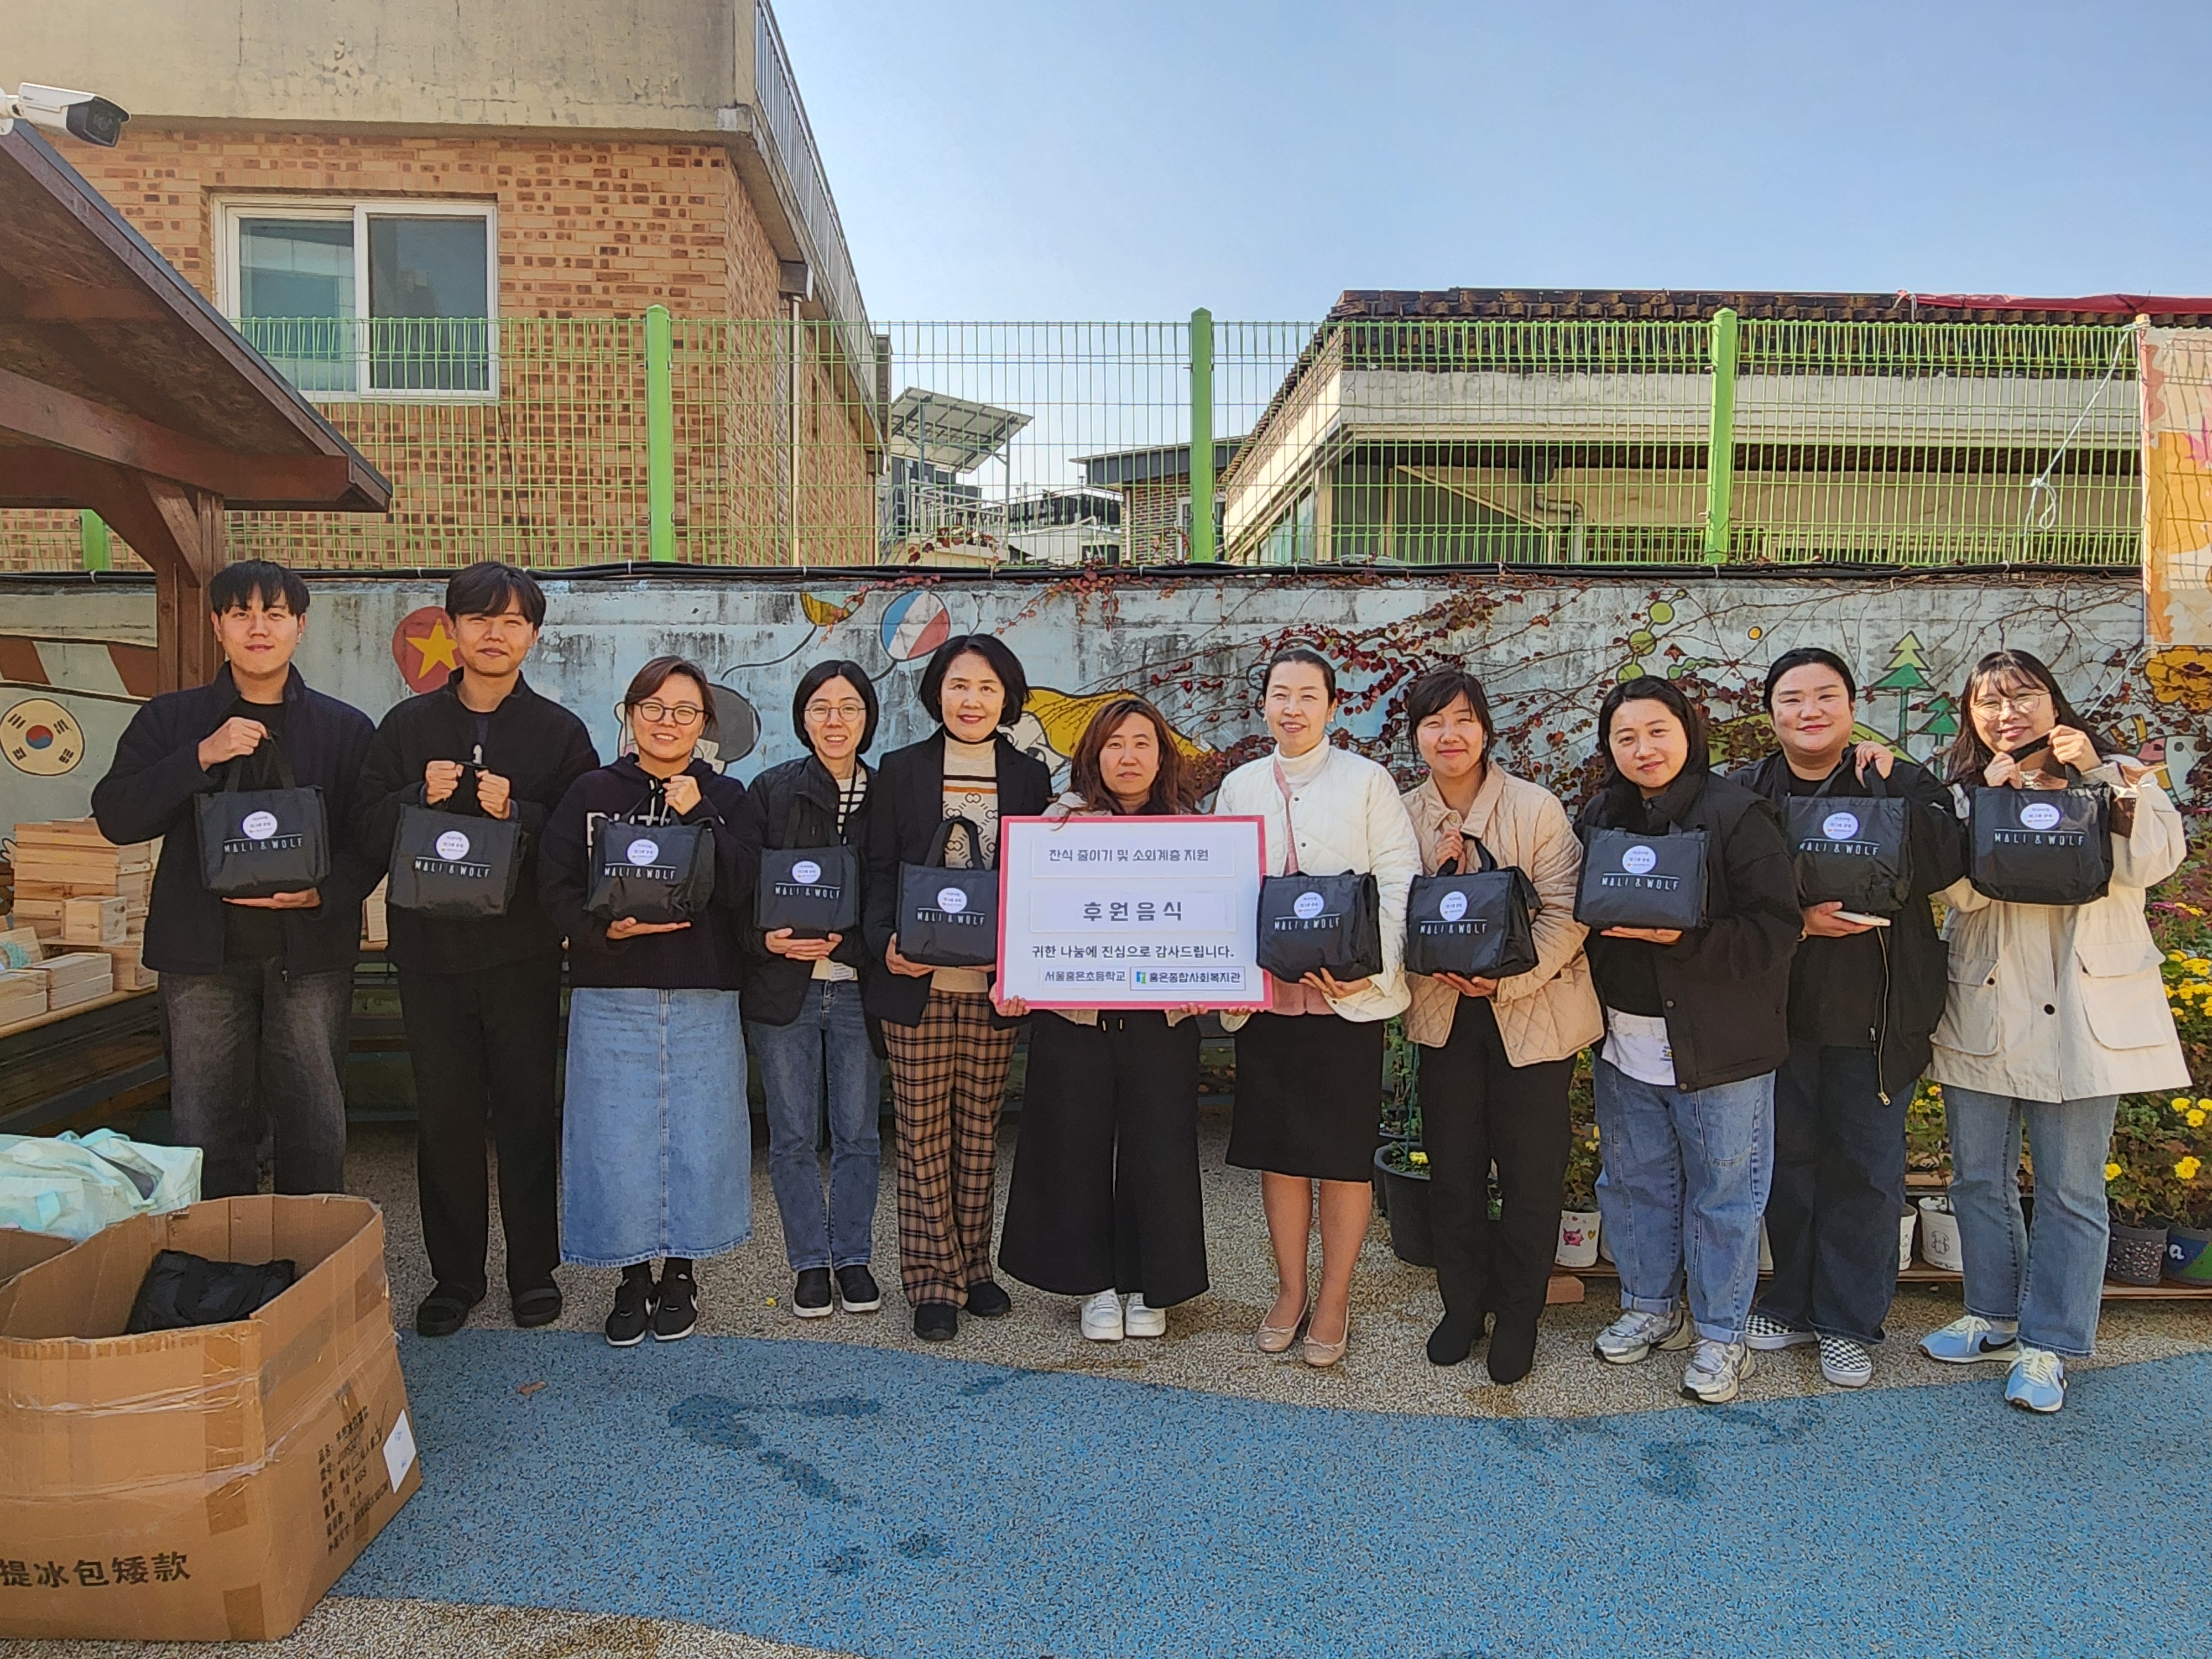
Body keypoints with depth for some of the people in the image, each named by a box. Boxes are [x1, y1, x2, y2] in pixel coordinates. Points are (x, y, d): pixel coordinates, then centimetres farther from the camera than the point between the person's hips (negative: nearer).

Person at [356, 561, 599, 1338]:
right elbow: (369, 826, 3)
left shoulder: (560, 732, 2)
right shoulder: (408, 725, 8)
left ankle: (534, 1270, 20)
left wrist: (518, 813, -20)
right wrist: (420, 798, -15)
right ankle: (455, 1274, 23)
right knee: (445, 1115, 9)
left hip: (523, 951, -2)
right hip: (430, 949, 2)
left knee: (527, 1112, 6)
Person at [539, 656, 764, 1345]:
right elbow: (556, 887, -1)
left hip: (704, 999, 0)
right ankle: (633, 1276, 21)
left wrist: (699, 816, -13)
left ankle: (681, 1273, 24)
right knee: (617, 1138, 2)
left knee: (699, 1133, 4)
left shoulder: (728, 798, 7)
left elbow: (747, 889, -6)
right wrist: (607, 929, -18)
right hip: (611, 996, 0)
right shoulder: (591, 794, 6)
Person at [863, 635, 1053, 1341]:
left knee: (979, 1131, 11)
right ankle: (933, 1282, 14)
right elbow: (879, 871, 3)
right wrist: (885, 941, -15)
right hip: (917, 985, -1)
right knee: (923, 1135, 3)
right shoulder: (900, 770, 5)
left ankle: (974, 1268, 25)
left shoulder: (1029, 777, 8)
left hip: (994, 986, 1)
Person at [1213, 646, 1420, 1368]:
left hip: (1347, 996, -3)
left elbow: (1401, 884, -5)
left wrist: (1373, 968, -16)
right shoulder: (1239, 786, 9)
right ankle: (1290, 1291, 27)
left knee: (1345, 1153, 5)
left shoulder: (1366, 780, -1)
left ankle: (1334, 1298, 21)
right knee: (1277, 1147, 10)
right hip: (1265, 994, 3)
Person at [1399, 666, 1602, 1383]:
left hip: (1533, 1013, -3)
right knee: (1452, 1166, 10)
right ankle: (1463, 1303, 29)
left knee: (1530, 1171, 6)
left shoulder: (1537, 808, -10)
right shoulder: (1404, 815, 1)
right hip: (1443, 1014, 3)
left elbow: (1567, 914, -12)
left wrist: (1506, 980, -21)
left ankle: (1519, 1314, 25)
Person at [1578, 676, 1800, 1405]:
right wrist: (1602, 926, -5)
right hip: (1624, 1040, 6)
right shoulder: (1599, 817, 6)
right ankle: (1650, 1307, 35)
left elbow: (1776, 927, -17)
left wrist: (1681, 938, -26)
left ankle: (1720, 1334, 23)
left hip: (1719, 1046, -5)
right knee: (1634, 1181, 16)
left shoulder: (1736, 815, -12)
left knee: (1722, 1191, 7)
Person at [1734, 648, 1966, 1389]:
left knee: (1866, 1167, 6)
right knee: (1788, 1159, 12)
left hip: (1877, 1015, -1)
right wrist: (1796, 919, -18)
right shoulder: (1746, 793, 2)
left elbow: (1945, 867, -17)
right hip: (1780, 1010, 1)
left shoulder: (1904, 784, 0)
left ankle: (1849, 1322, 21)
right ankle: (1791, 1301, 29)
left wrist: (1887, 791, -23)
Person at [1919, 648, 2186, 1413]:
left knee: (2070, 1190, 2)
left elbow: (2155, 859, -14)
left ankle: (2048, 1346, 14)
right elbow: (1963, 891, -8)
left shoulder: (2118, 777, 5)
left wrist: (2097, 774, -18)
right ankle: (1993, 1318, 29)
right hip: (1983, 1012, 3)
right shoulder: (1963, 792, 8)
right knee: (1979, 1179, 12)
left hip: (2081, 1015, -3)